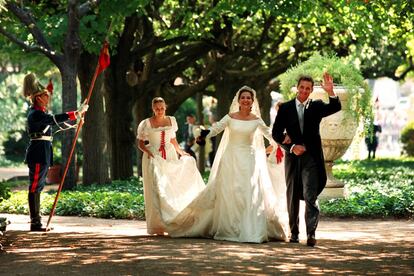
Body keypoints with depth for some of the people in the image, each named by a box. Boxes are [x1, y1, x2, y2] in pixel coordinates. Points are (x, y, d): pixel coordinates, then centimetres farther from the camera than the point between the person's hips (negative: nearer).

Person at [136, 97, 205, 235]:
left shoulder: (171, 120, 10)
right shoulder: (146, 124, -2)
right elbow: (140, 143, 2)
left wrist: (181, 152, 14)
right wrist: (147, 151, -16)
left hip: (170, 157, 3)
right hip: (154, 158, -3)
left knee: (172, 189, -4)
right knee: (157, 190, -8)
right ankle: (158, 226, -7)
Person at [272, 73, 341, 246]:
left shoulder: (316, 106, 4)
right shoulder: (285, 108, 4)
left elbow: (335, 108, -14)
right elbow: (276, 133, 3)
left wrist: (331, 92, -31)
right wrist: (291, 147, -10)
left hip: (311, 157, -2)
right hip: (292, 157, 2)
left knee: (310, 196, -13)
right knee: (293, 196, 11)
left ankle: (311, 233, -18)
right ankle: (294, 232, 22)